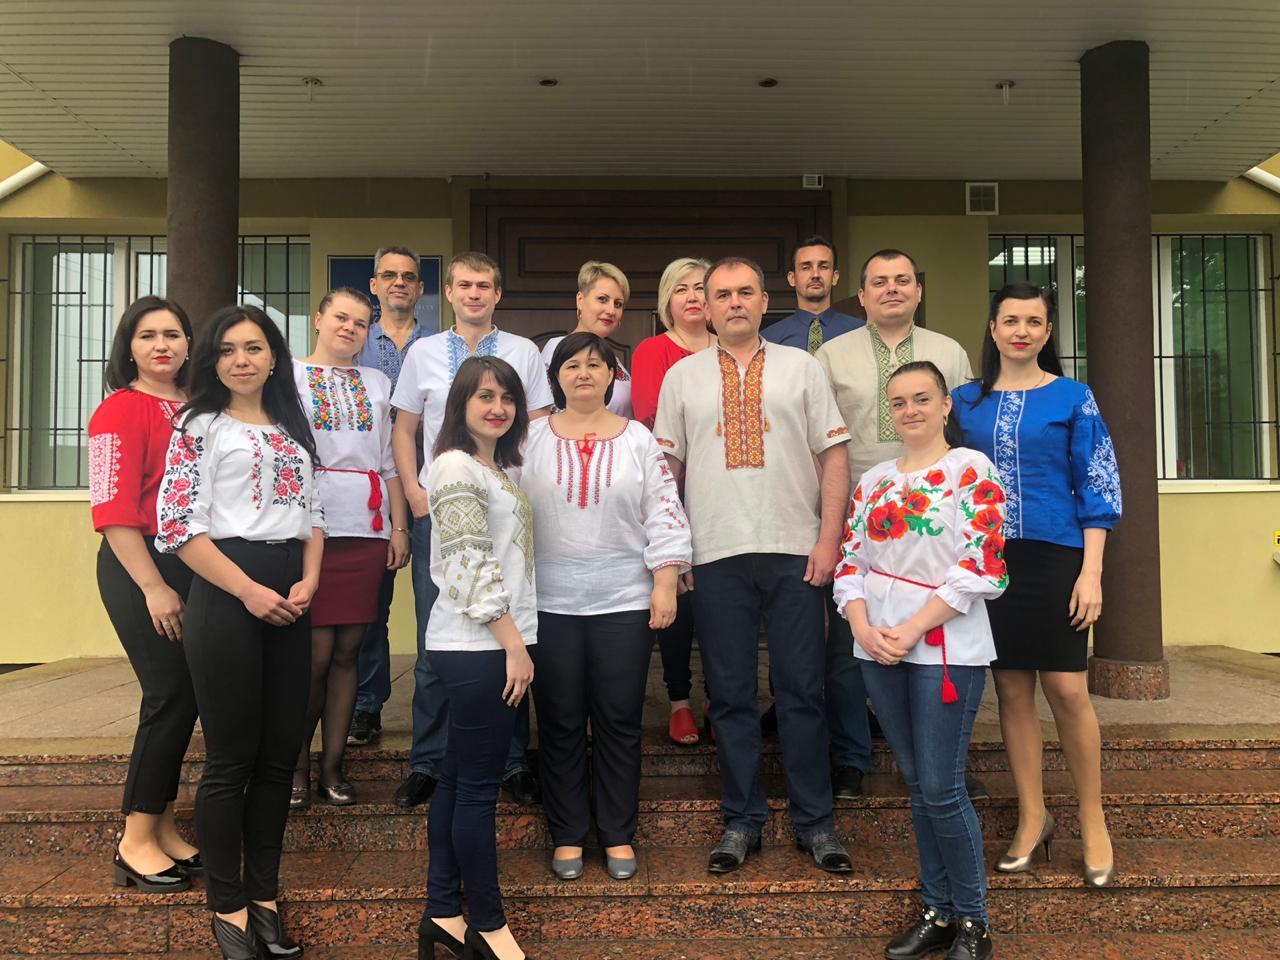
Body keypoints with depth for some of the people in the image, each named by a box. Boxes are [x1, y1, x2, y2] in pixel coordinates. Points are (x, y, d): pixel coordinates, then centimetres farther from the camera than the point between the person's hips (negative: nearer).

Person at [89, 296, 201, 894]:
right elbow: (113, 511, -13)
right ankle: (136, 843, 8)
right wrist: (154, 587, -16)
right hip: (141, 568, -7)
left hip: (194, 565, 7)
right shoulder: (121, 410, -8)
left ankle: (161, 828, 23)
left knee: (185, 696, 9)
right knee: (170, 694, -6)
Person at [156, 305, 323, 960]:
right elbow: (177, 525, -9)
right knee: (231, 758, 0)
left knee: (279, 755, 8)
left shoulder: (293, 430, 16)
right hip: (225, 596, -5)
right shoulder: (200, 426, 0)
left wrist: (308, 582, -2)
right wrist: (250, 592, -14)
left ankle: (264, 898, 22)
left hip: (289, 600, 6)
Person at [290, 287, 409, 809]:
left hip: (366, 531, 3)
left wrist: (399, 526, 9)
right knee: (316, 653, -5)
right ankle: (298, 766, 10)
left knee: (347, 650, 4)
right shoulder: (290, 377, 8)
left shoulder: (377, 384, 19)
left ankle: (332, 767, 13)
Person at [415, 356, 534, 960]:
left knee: (458, 779, 13)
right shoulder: (456, 466, -10)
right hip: (477, 647, -10)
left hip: (489, 644, 10)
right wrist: (514, 644, -17)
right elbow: (472, 564, -17)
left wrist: (515, 642, 15)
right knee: (479, 786, 0)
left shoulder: (498, 468, 18)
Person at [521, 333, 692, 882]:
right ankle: (567, 836, 21)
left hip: (624, 602, 0)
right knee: (561, 723, 7)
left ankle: (618, 836, 21)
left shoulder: (638, 440, 5)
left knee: (619, 722, 6)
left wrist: (665, 585, -6)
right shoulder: (533, 439, 6)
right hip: (550, 603, 1)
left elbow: (664, 514, 2)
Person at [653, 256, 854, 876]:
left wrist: (829, 538, -4)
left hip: (795, 551, 0)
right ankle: (741, 820, 21)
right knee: (729, 694, 7)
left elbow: (833, 454, 5)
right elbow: (666, 465, 10)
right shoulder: (681, 376, 10)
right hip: (715, 553, 1)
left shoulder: (801, 368, 8)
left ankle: (814, 823, 18)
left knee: (802, 691, 4)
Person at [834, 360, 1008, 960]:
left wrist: (910, 629, -15)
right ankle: (938, 912, 25)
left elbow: (981, 564, -12)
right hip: (879, 650, 5)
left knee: (941, 787, -3)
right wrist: (862, 626, -7)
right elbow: (851, 561, 11)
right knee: (917, 785, 12)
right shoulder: (874, 480, 12)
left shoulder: (970, 469, -4)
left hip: (944, 646, -5)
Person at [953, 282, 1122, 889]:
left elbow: (1099, 489, -1)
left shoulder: (1073, 399, 1)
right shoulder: (966, 401, 8)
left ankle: (1093, 822, 17)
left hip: (1054, 559, -2)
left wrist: (1091, 573, -8)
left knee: (1067, 690, -3)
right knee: (1011, 689, 8)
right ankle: (1033, 818, 23)